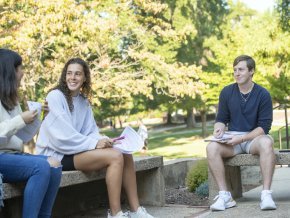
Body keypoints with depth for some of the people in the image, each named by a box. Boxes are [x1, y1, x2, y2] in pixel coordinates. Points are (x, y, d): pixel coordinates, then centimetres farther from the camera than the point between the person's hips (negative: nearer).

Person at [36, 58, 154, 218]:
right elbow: (62, 134, -18)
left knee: (126, 155, -5)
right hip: (56, 155, -8)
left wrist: (103, 140, -13)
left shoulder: (84, 101, 13)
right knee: (115, 157, -23)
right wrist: (94, 143, -22)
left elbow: (91, 132, 9)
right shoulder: (55, 96, -10)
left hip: (75, 151, 8)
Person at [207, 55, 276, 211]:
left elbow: (264, 126, -7)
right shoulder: (227, 92, 4)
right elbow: (221, 119, 12)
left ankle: (266, 194, -36)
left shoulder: (263, 94, -4)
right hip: (232, 139, 2)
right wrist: (219, 128, -12)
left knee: (266, 143, -37)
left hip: (254, 138, -2)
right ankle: (224, 195, -26)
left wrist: (242, 138, -20)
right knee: (212, 147, -29)